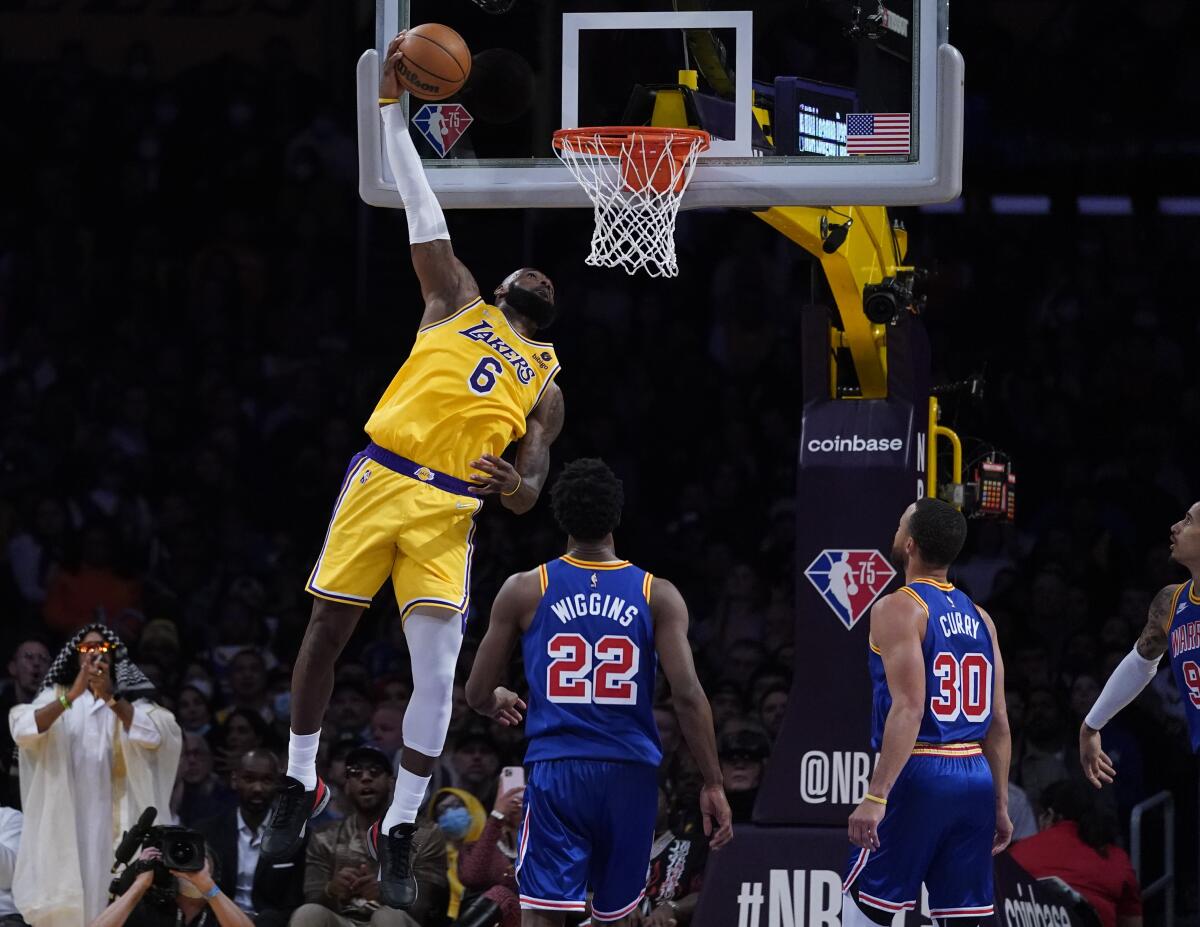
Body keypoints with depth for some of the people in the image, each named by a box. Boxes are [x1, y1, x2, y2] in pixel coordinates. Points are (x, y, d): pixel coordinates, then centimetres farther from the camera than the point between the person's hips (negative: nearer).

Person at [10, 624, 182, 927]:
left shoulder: (130, 698, 10)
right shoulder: (55, 696, 12)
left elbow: (153, 735, -9)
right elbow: (22, 730, -7)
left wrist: (110, 698, -20)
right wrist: (71, 697, -19)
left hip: (114, 818, -1)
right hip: (64, 816, 1)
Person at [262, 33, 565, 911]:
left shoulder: (545, 386, 18)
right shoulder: (457, 303, 17)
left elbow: (528, 497, 14)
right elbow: (423, 211, 11)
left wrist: (515, 484, -12)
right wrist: (394, 107, 4)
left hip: (451, 508, 0)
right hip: (382, 477, 0)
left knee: (438, 670, -10)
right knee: (326, 632, 1)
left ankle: (400, 833, -3)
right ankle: (301, 785, 20)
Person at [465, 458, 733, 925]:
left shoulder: (524, 591, 1)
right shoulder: (657, 595, 0)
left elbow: (478, 694, 7)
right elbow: (688, 695, -8)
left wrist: (497, 703, 32)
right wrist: (713, 785, -2)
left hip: (556, 770, -1)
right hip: (631, 775, 1)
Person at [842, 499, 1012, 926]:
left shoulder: (898, 609, -8)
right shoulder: (979, 618, 14)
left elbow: (908, 709, -18)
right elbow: (998, 723, 15)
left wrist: (875, 797, -21)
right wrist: (999, 805, 20)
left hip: (919, 776, -7)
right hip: (974, 777, 7)